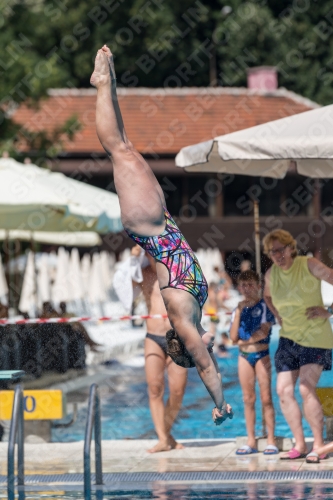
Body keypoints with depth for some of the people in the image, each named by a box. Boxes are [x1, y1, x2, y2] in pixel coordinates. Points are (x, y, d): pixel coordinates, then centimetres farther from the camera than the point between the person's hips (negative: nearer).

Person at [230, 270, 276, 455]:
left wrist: (244, 341, -4)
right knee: (248, 399, 4)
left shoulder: (265, 306, -2)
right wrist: (239, 312, -6)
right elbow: (233, 337, -1)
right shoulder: (239, 309, 9)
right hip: (244, 356, 4)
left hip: (261, 354, -4)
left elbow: (264, 332, -14)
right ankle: (251, 441, 7)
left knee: (266, 398, -5)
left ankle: (271, 441, -4)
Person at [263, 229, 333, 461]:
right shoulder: (271, 274, 4)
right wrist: (278, 316, 11)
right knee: (284, 390, -2)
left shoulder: (309, 266, -13)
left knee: (306, 388, -18)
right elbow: (267, 296, 26)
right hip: (288, 337, 6)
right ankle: (299, 444, 8)